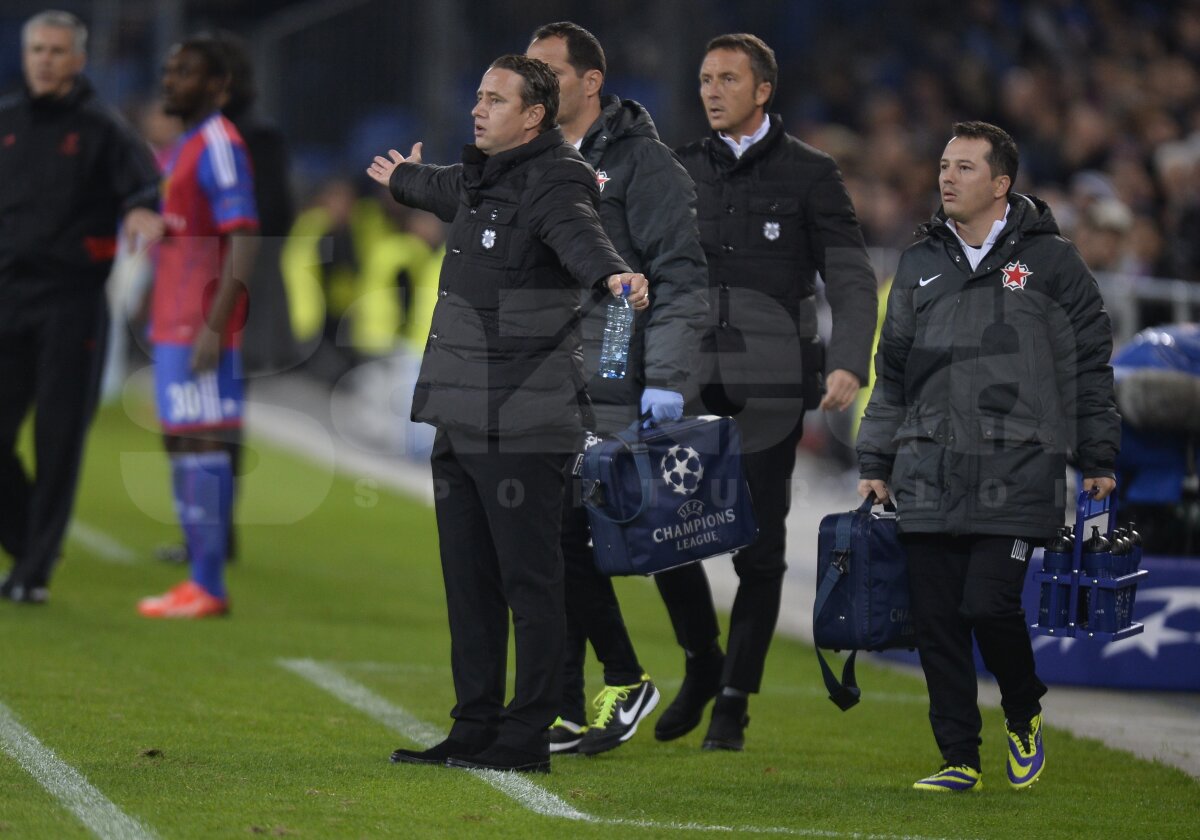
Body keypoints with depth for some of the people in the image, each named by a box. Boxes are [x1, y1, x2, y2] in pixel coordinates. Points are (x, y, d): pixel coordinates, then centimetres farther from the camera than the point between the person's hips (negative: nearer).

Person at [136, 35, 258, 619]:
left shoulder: (219, 147, -11)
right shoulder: (184, 149, 20)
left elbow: (242, 241, -18)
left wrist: (215, 327, -23)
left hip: (200, 329, -10)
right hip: (172, 327, 10)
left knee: (204, 446, -10)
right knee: (181, 447, 11)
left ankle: (209, 587, -10)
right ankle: (198, 579, 15)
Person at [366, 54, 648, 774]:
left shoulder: (556, 181, -11)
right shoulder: (479, 178, 16)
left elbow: (577, 233, -33)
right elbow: (447, 191, 42)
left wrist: (613, 274, -56)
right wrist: (402, 178, 64)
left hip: (524, 427, -9)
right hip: (460, 419, 9)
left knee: (530, 580, -4)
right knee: (468, 580, 11)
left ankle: (527, 739, 0)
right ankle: (475, 728, 17)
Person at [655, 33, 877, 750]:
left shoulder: (810, 174, 2)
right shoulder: (682, 172, 12)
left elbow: (853, 280, -1)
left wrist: (850, 364, -16)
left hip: (770, 389, -3)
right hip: (690, 387, 3)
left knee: (759, 550, -1)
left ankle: (734, 703, 9)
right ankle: (702, 664, 20)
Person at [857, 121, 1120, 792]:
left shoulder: (1049, 260, 4)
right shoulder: (922, 264, 15)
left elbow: (1092, 361, 8)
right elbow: (892, 372, 20)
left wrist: (1099, 458, 6)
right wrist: (876, 464, 15)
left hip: (1018, 477, -4)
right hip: (929, 478, 4)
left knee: (990, 603, -14)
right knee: (938, 621, 0)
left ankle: (1024, 713, 14)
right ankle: (960, 759, 9)